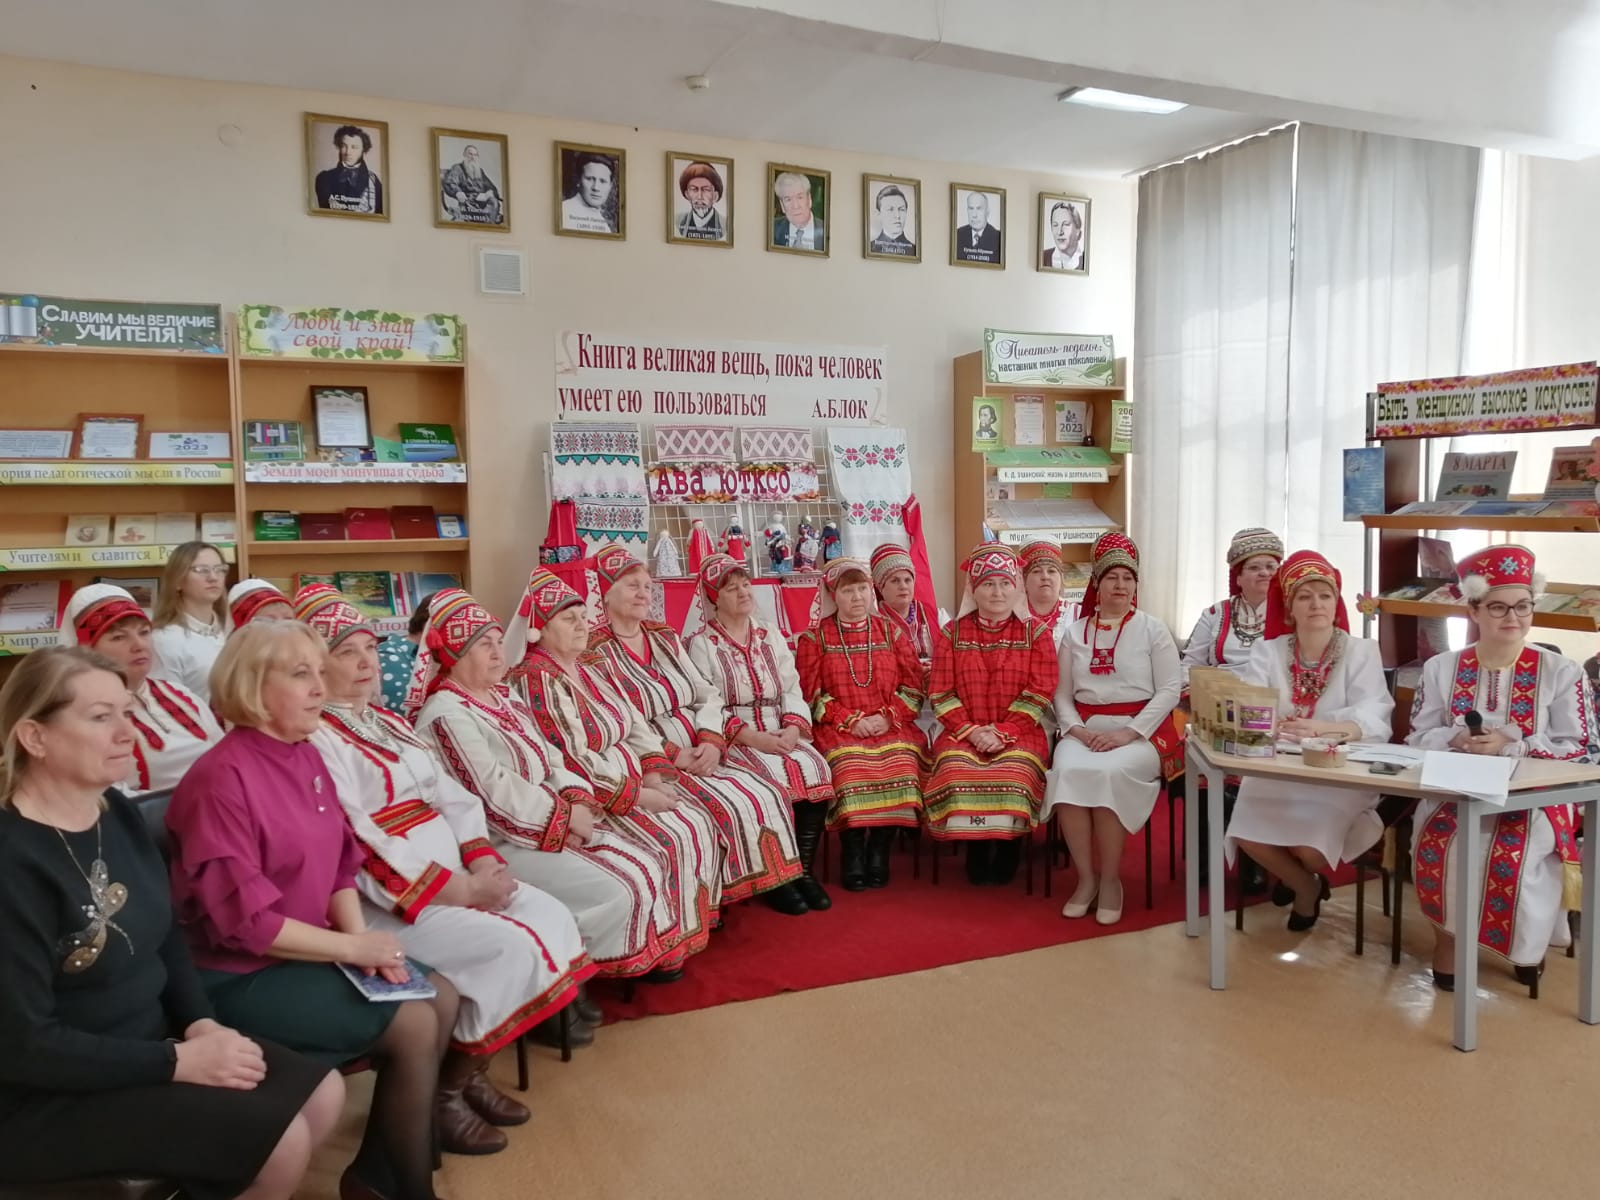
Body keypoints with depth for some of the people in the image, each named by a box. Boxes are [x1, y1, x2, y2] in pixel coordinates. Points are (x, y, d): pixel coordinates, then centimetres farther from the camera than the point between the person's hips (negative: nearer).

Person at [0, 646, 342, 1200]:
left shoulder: (118, 813, 2)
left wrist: (201, 1023, -6)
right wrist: (177, 1063, -20)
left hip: (147, 1043, 9)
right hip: (47, 1097, -8)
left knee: (323, 1095, 4)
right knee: (278, 1138, -16)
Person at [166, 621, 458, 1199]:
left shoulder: (307, 756, 5)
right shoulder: (221, 778, -22)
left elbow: (341, 865, 9)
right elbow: (243, 920, -24)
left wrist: (360, 936, -8)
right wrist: (351, 947, -18)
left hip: (305, 948, 9)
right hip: (241, 973, -9)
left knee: (442, 996, 1)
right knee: (413, 1024, -15)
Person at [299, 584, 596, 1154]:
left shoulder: (388, 722, 18)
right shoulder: (316, 739, -12)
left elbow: (449, 795, 13)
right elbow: (360, 843, -20)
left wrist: (483, 860, -5)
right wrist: (456, 888, -21)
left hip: (455, 875, 9)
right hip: (386, 894, -9)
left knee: (552, 916, -8)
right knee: (513, 946, -23)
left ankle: (471, 1072, 3)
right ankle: (444, 1092, -3)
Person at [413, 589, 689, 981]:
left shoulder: (504, 698, 14)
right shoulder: (446, 715, -15)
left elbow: (550, 759, 14)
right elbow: (494, 791, -22)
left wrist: (577, 799, -5)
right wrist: (564, 815, -18)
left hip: (557, 822, 9)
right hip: (507, 839, -9)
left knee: (648, 864, -4)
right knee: (618, 891, -19)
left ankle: (651, 956, 10)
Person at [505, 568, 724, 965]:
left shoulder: (594, 669, 13)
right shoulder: (537, 679, -14)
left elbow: (637, 724, 11)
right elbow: (572, 761, -20)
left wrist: (654, 775, -6)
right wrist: (636, 794, -19)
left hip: (636, 780, 8)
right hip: (592, 796, -8)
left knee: (700, 824, -6)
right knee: (671, 840, -22)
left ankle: (698, 915, 9)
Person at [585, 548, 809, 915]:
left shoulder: (666, 638, 13)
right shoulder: (594, 654, -8)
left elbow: (708, 696, 9)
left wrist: (710, 742, -11)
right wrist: (676, 755, -19)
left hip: (703, 753, 6)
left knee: (767, 795, -13)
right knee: (727, 807, -25)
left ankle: (772, 878, 0)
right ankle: (727, 894, -6)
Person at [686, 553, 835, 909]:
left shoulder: (771, 637, 16)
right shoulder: (702, 644, 0)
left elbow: (792, 690, 8)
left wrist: (792, 729, -13)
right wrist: (754, 737, -20)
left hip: (781, 736, 4)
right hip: (735, 740, -4)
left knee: (815, 769, -24)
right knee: (774, 778, -31)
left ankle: (805, 869, -13)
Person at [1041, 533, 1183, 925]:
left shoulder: (1152, 629, 5)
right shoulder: (1076, 632, 13)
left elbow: (1170, 690, -3)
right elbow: (1062, 693, 10)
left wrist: (1128, 732, -15)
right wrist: (1076, 728, -11)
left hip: (1140, 730, -2)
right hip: (1085, 728, 2)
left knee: (1110, 774, -34)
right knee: (1068, 771, -31)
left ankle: (1110, 880, -15)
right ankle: (1086, 877, -16)